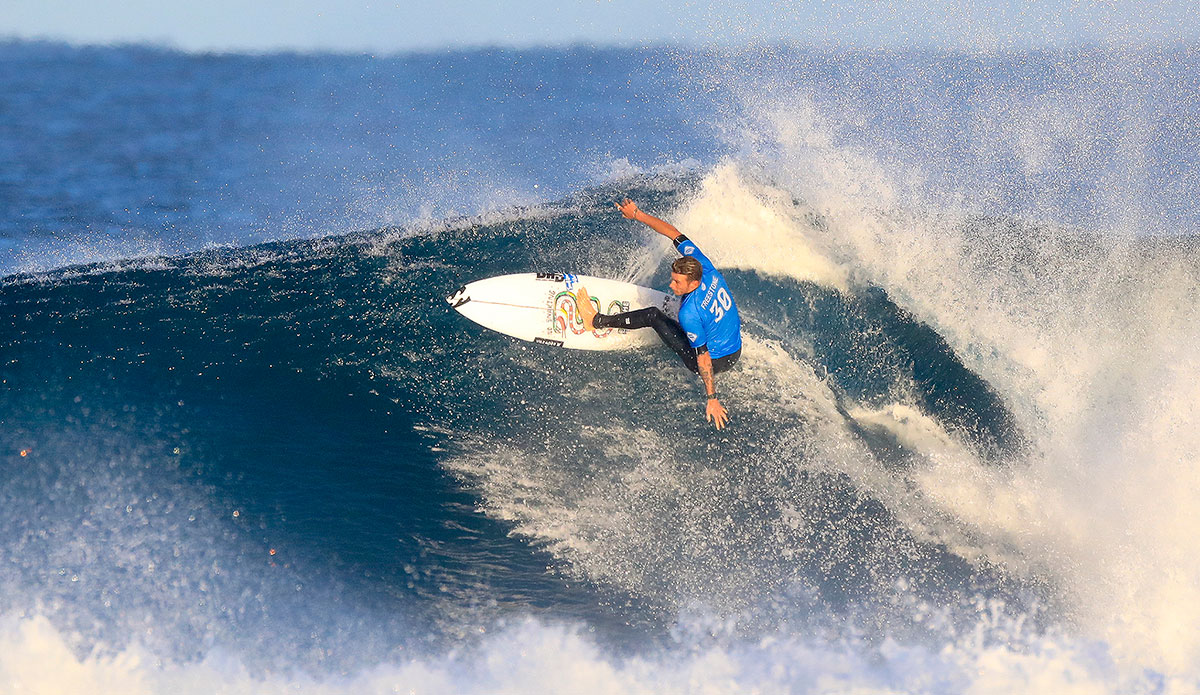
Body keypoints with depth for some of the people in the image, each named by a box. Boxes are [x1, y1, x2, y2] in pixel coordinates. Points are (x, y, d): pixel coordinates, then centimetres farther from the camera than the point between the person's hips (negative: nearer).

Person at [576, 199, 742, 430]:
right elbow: (675, 234, -7)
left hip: (715, 362, -7)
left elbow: (704, 359, -30)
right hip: (736, 351, 7)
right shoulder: (703, 266, -16)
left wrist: (712, 399, -24)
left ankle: (599, 321, 9)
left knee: (653, 316, -3)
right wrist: (638, 215, -3)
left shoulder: (690, 314, -34)